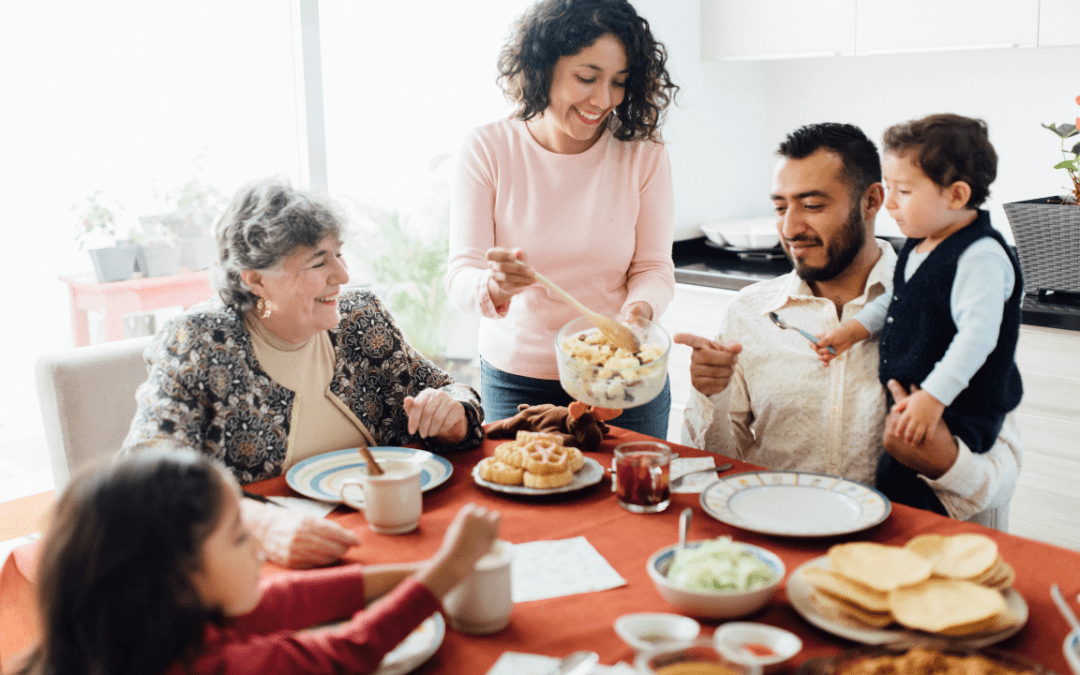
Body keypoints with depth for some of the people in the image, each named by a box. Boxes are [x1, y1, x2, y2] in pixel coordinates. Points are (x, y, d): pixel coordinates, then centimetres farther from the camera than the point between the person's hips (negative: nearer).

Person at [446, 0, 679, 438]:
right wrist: (494, 286, -37)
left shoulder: (645, 156, -7)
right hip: (515, 380, 0)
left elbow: (654, 267, -4)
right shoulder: (487, 150, -10)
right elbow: (460, 276, -14)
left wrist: (639, 308, -27)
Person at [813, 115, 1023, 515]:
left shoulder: (981, 257, -21)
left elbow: (977, 335, -28)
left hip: (959, 410, -9)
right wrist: (856, 328, 16)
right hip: (912, 397, 10)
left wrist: (934, 397, -32)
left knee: (898, 484, -18)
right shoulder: (919, 245, 9)